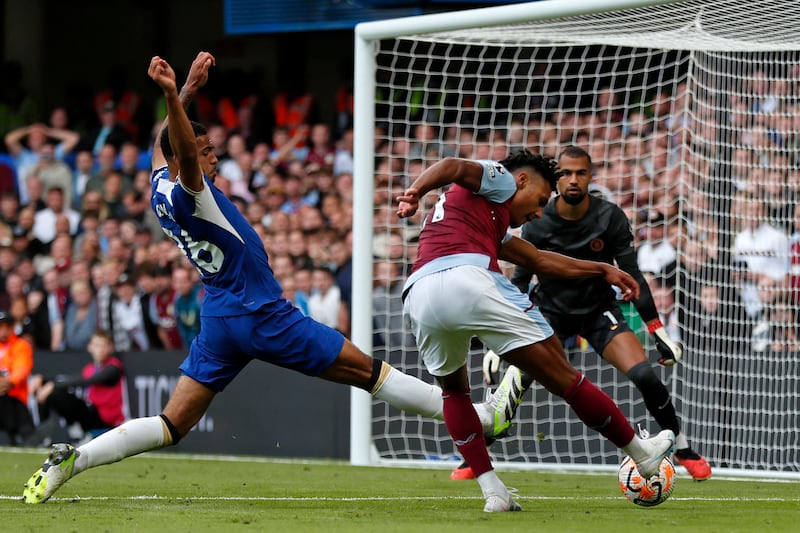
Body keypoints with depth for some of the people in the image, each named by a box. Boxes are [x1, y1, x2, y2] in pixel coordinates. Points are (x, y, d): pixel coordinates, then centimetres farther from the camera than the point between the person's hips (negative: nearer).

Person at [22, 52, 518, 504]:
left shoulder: (162, 191, 6)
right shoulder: (188, 193, -18)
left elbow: (165, 142, 25)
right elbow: (183, 154, -40)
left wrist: (187, 90, 26)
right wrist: (173, 96, -53)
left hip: (218, 320, 8)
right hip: (263, 314, -8)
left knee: (171, 426, 5)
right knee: (367, 370, -2)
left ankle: (74, 457, -12)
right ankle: (482, 415, 3)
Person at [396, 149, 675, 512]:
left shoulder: (490, 223, 41)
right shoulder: (498, 180, 19)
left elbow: (539, 260, 48)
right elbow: (452, 167, -3)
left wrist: (602, 271, 55)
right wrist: (416, 191, -22)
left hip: (418, 295, 8)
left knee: (453, 390, 31)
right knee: (561, 375, 3)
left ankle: (493, 492, 16)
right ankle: (642, 454, 14)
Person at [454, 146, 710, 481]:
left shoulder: (610, 218, -15)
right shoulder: (538, 225, -16)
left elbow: (632, 276, -7)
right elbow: (519, 283, -9)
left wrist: (658, 331, -8)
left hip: (600, 311, 1)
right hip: (551, 311, -1)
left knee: (644, 376, -19)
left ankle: (683, 450, 5)